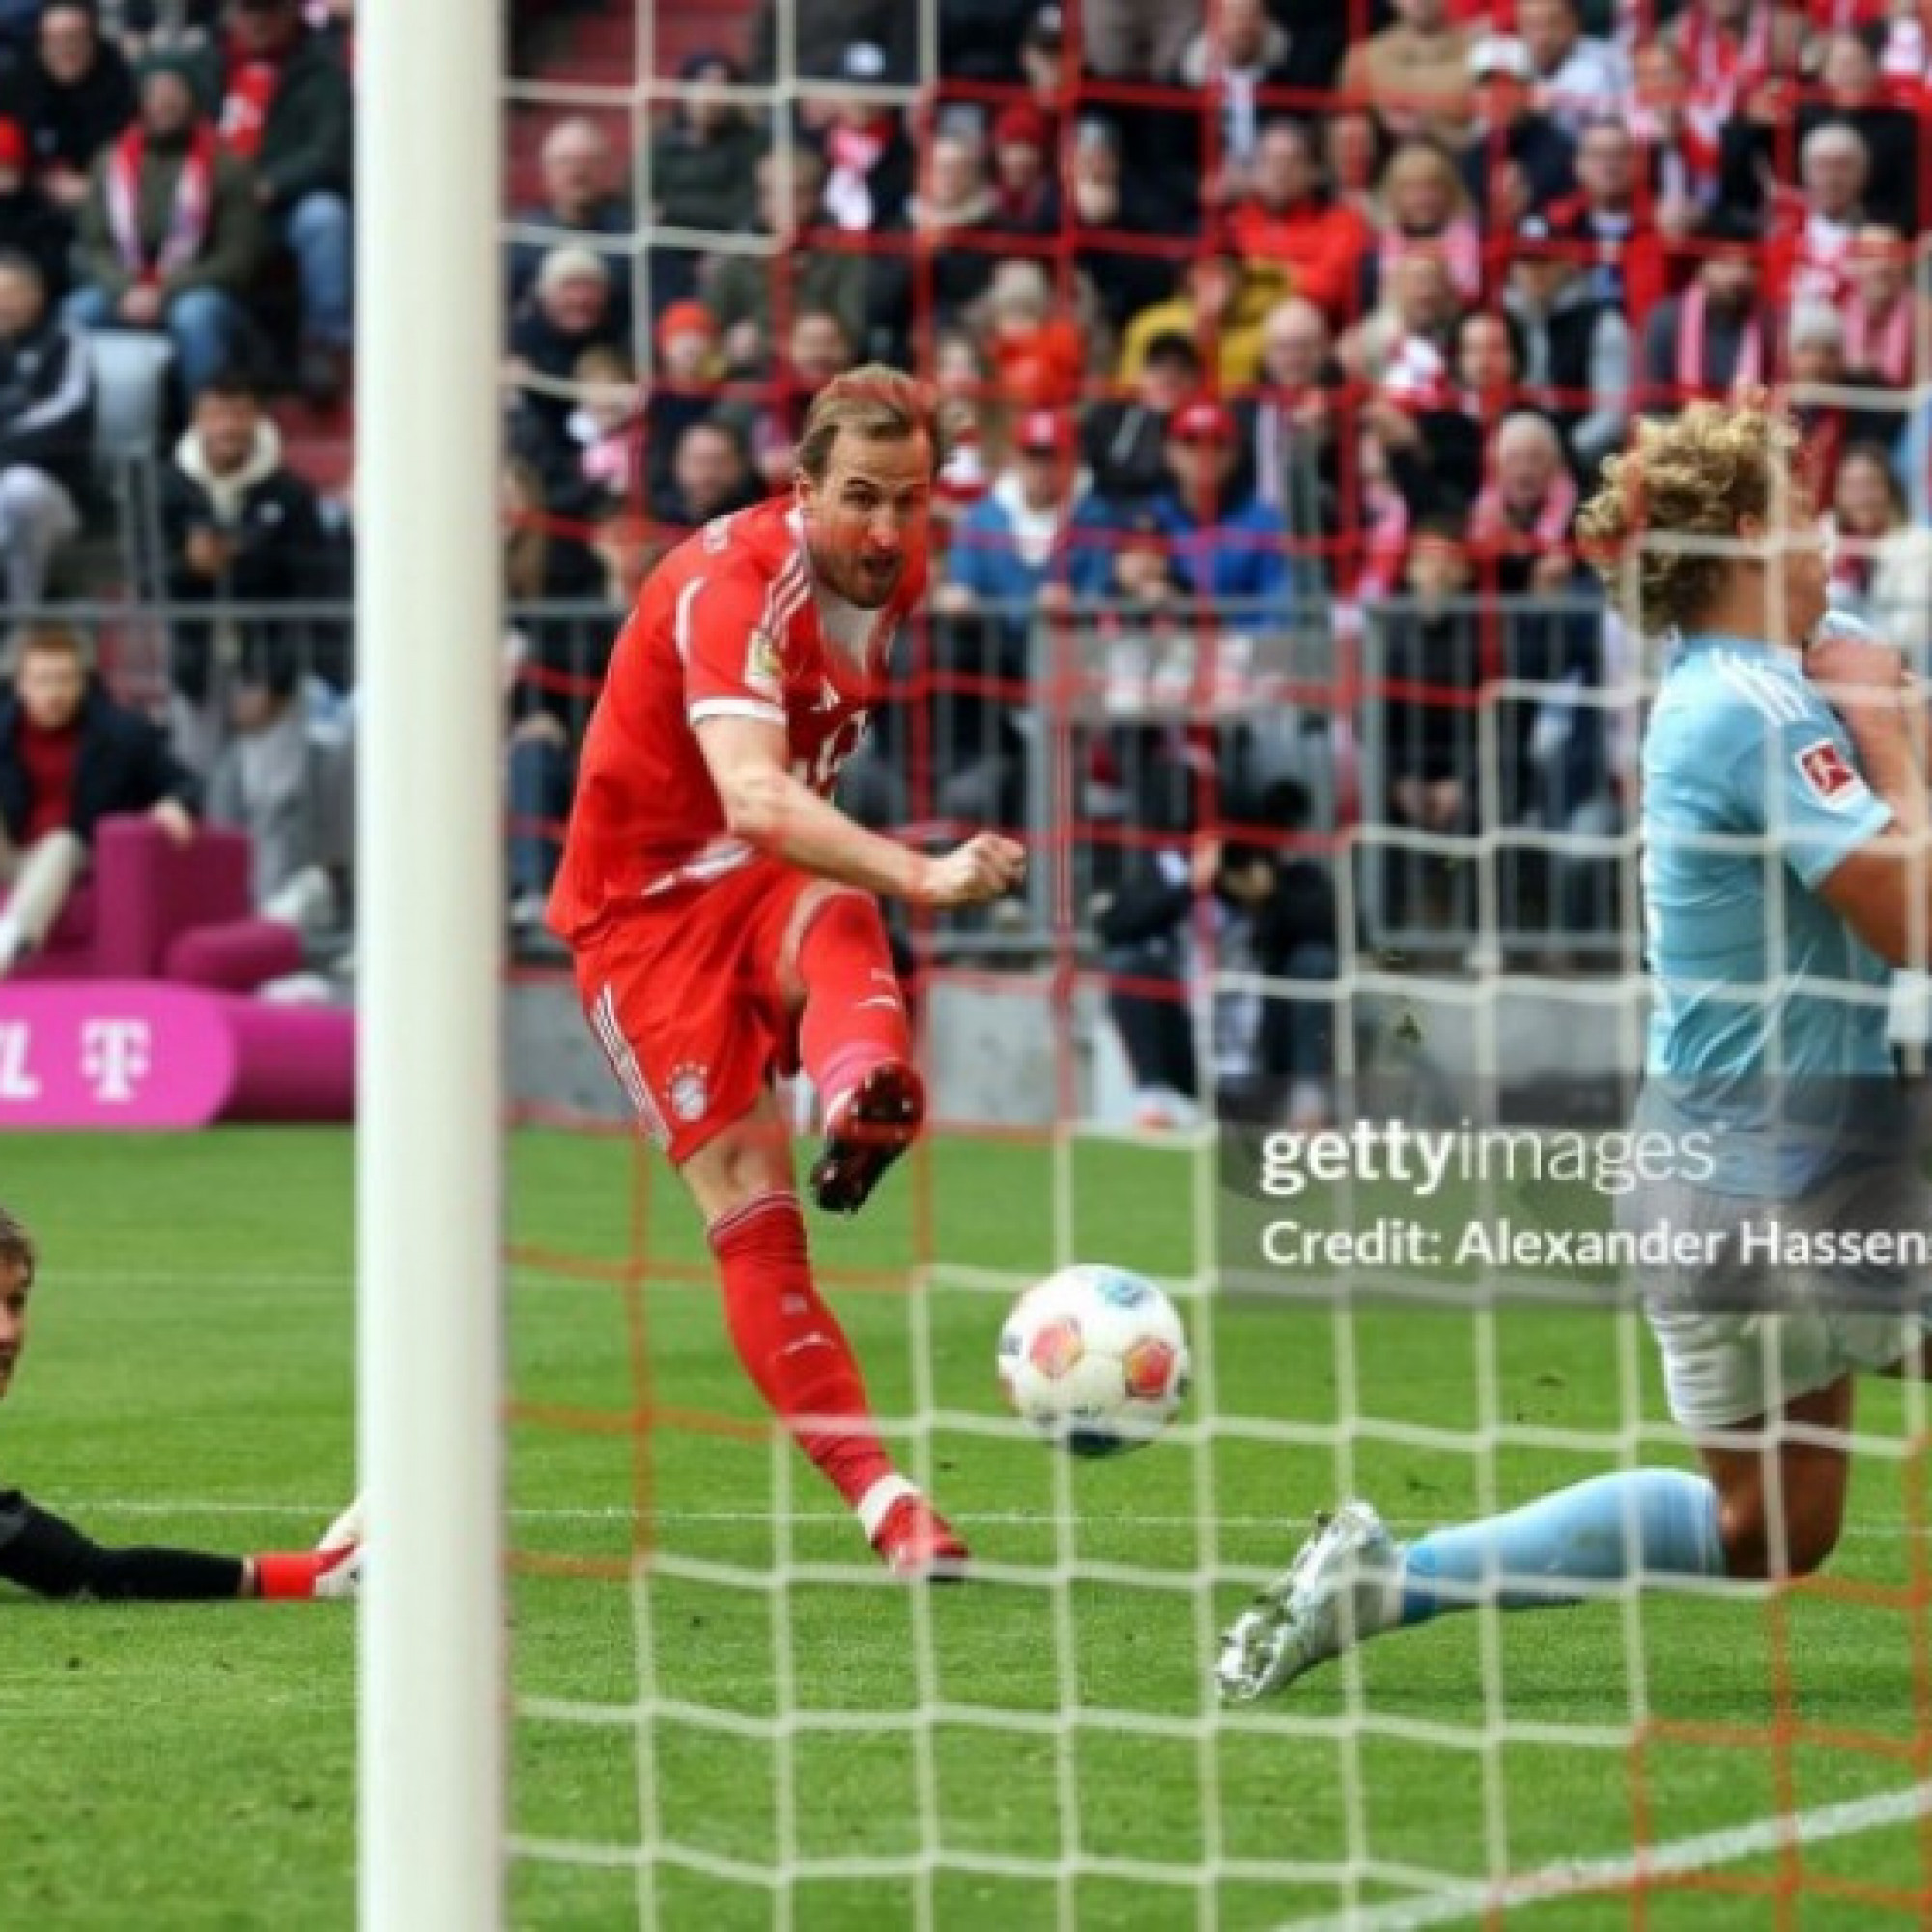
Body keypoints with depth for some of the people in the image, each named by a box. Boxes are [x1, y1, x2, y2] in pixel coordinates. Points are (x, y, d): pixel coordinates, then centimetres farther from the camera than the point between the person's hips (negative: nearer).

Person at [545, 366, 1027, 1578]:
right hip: (646, 896, -5)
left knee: (837, 922, -34)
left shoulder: (901, 573, 0)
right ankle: (881, 1499, -16)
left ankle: (868, 1097, -65)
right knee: (750, 1205, -14)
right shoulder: (735, 583, -25)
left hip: (777, 879, 5)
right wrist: (918, 874, -53)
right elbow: (755, 801, -41)